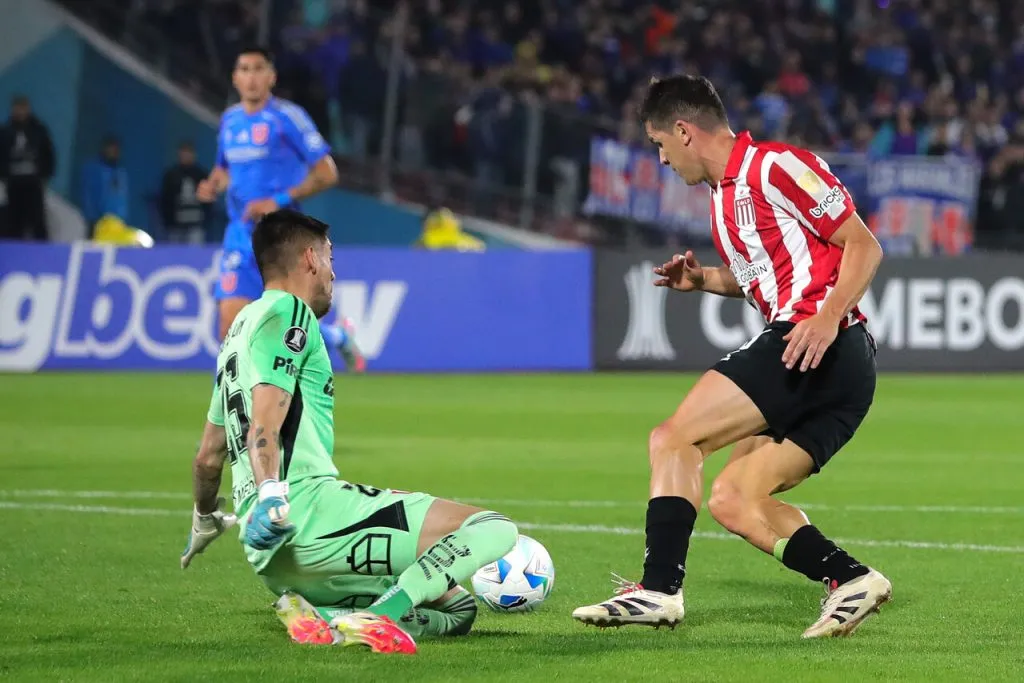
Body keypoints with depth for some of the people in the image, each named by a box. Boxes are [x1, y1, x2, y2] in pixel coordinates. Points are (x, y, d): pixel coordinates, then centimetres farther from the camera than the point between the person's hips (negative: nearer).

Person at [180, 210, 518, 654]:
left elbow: (209, 458, 31)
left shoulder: (242, 325, 26)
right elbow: (264, 426, -17)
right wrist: (272, 495, -32)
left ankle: (320, 616, -8)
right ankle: (375, 617, -31)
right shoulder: (287, 313, -1)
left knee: (457, 611, 13)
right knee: (494, 531, -14)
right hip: (310, 507, -10)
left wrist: (205, 520, 48)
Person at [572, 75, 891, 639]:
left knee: (673, 439, -11)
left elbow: (864, 246, -8)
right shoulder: (723, 196, 22)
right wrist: (702, 280, 19)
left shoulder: (776, 167, -6)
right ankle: (849, 579, -6)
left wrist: (828, 317, -22)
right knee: (730, 500, 5)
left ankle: (659, 588, -16)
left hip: (822, 351, -10)